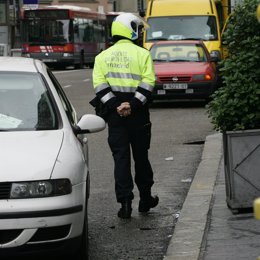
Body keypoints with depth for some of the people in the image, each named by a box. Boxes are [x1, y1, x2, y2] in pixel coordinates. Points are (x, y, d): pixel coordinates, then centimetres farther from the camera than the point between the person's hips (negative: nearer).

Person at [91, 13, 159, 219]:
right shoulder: (142, 54, -2)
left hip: (115, 115, 1)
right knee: (141, 156, 12)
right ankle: (145, 199, 24)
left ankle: (125, 202, -6)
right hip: (138, 116, -1)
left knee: (121, 158, 3)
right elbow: (148, 83, -12)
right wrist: (133, 105, -14)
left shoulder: (103, 56, 7)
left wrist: (115, 106, -8)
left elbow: (100, 86, -3)